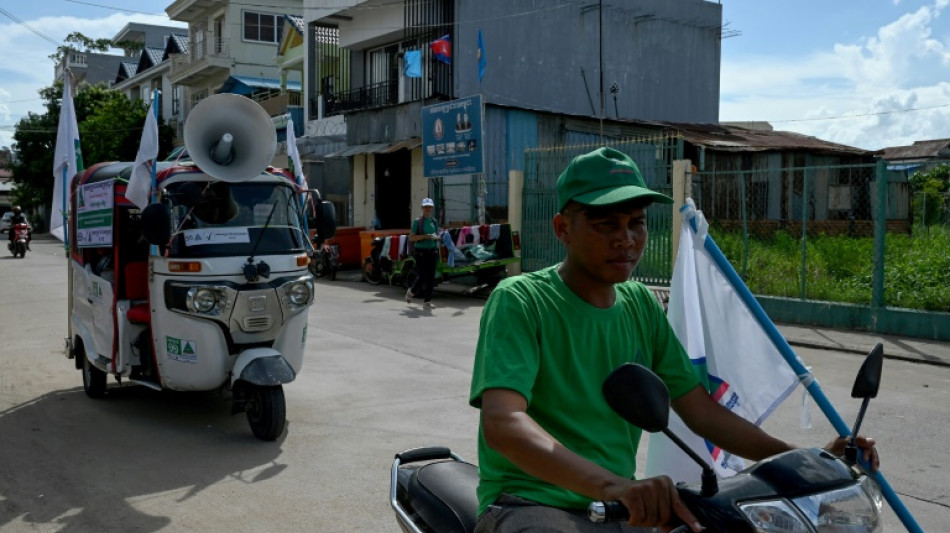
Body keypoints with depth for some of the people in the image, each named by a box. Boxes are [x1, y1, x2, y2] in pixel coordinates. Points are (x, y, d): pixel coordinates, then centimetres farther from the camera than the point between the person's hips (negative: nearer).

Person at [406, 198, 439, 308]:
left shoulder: (434, 222, 11)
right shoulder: (417, 222, -4)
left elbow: (437, 236, 21)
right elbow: (411, 238, -8)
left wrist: (435, 237, -3)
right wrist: (425, 236, -19)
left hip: (432, 252, 5)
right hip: (420, 252, -5)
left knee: (431, 277, 0)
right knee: (422, 276, -9)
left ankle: (427, 301, 6)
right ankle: (411, 292, 19)